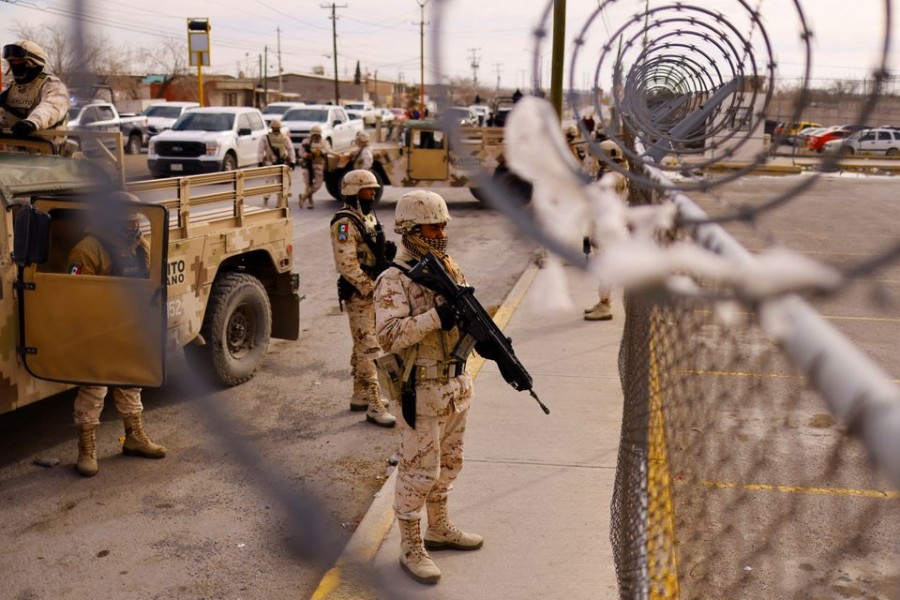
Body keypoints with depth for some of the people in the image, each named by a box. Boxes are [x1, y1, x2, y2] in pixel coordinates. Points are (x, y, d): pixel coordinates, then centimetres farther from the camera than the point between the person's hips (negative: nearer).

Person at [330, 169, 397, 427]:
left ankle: (360, 396, 28)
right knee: (368, 349, -8)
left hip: (373, 290, 9)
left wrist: (387, 250, 5)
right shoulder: (345, 223, -17)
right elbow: (347, 265, -23)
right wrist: (371, 289, -22)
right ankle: (374, 406, -5)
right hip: (359, 294, -9)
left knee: (363, 347, 17)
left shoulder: (369, 216, 13)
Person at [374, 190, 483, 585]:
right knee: (418, 472, 2)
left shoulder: (451, 269, 7)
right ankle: (411, 549, 16)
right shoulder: (393, 280, -16)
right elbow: (389, 335, -26)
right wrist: (436, 316, -32)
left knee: (447, 464, 20)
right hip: (421, 391, -7)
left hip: (457, 386, 8)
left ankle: (439, 529, 38)